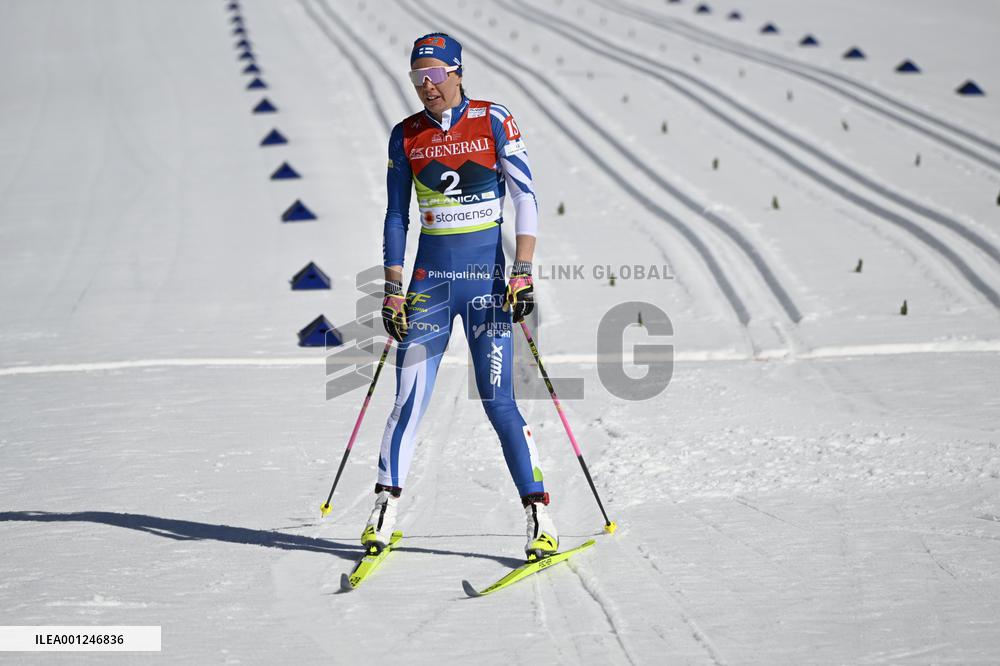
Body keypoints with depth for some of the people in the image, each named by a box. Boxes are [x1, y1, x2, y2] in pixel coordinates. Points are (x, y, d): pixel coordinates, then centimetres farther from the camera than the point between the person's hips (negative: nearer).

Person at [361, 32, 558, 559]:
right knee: (409, 400, -2)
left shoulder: (493, 121, -3)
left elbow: (526, 199, -4)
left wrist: (522, 274, -12)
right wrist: (392, 290, 4)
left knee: (498, 400, -8)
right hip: (429, 278, 3)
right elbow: (396, 217, 11)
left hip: (486, 277, -2)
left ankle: (540, 516, -4)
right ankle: (385, 508, 10)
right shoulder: (406, 136, 6)